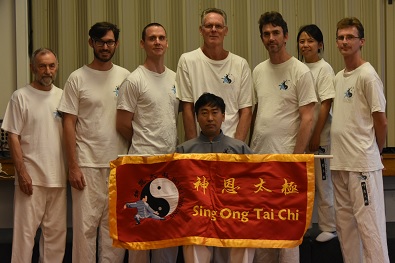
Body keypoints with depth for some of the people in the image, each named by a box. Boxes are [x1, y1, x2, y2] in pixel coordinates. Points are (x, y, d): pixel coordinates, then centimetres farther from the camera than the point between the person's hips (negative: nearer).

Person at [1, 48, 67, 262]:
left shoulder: (63, 97, 9)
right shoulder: (21, 97, -4)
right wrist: (22, 172, -12)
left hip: (58, 176, 4)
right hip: (31, 176, -4)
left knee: (56, 230, 11)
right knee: (25, 230, -1)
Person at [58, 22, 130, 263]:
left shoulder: (125, 76, 7)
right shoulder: (77, 78, 0)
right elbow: (69, 123, -2)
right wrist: (73, 166, -7)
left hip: (119, 163, 2)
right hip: (87, 164, -2)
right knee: (86, 224, 1)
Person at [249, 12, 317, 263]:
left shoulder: (300, 71, -7)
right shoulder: (258, 71, 10)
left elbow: (307, 119, -11)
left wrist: (296, 159, -16)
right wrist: (249, 148, 8)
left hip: (285, 158, -6)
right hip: (258, 157, 6)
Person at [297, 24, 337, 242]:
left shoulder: (324, 69, -10)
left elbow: (326, 104, -14)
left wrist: (316, 135, -16)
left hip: (319, 136, -6)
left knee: (323, 182, 2)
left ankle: (328, 227, 15)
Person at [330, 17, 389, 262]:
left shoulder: (367, 75, -10)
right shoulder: (338, 77, 14)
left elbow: (381, 121, -9)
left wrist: (375, 152, 3)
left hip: (363, 163, -8)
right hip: (340, 162, 8)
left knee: (368, 222, -6)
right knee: (345, 222, 14)